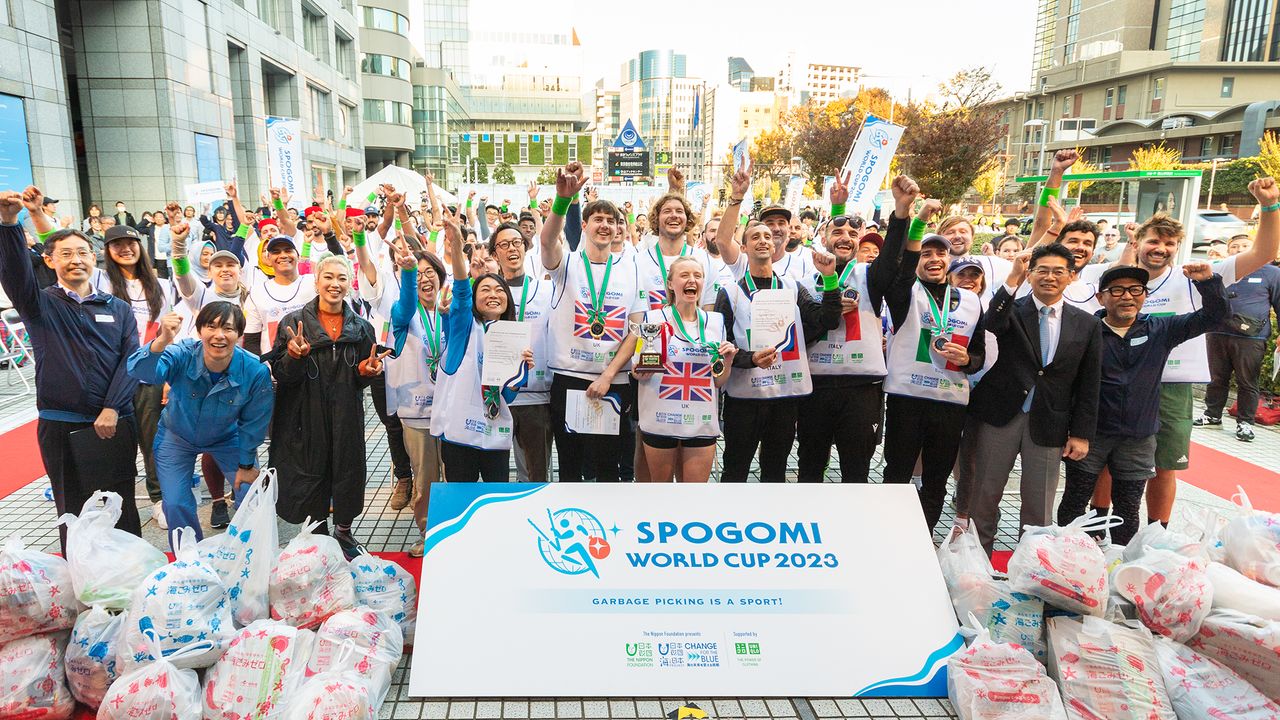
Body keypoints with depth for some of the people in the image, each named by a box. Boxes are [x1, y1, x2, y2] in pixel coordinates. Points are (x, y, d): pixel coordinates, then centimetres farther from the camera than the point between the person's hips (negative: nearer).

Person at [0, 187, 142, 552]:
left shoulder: (118, 309, 9)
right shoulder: (41, 304, 4)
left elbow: (131, 358, 0)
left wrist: (112, 408, -11)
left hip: (116, 422, 1)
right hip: (60, 425, -1)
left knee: (123, 509, 6)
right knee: (73, 511, 7)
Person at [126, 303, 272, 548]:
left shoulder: (256, 372, -29)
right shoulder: (183, 355, -31)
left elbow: (253, 424, -15)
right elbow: (140, 371, -50)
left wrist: (246, 465, -5)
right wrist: (161, 342, -69)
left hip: (227, 438, 1)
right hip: (177, 437, 0)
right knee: (176, 505, -5)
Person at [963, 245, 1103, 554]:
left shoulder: (1087, 325, 6)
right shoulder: (1011, 310, 0)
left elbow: (1088, 385, 6)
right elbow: (991, 325, -24)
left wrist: (1081, 433, 2)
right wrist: (1013, 279, -31)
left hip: (1049, 423, 1)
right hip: (1001, 414, -1)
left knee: (1039, 505, 9)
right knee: (985, 494, 8)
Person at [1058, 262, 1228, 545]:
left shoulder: (1159, 329, 1)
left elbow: (1213, 316, -1)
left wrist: (1208, 281, -19)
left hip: (1139, 439, 3)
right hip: (1090, 434, -2)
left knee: (1128, 509, 15)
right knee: (1075, 501, 10)